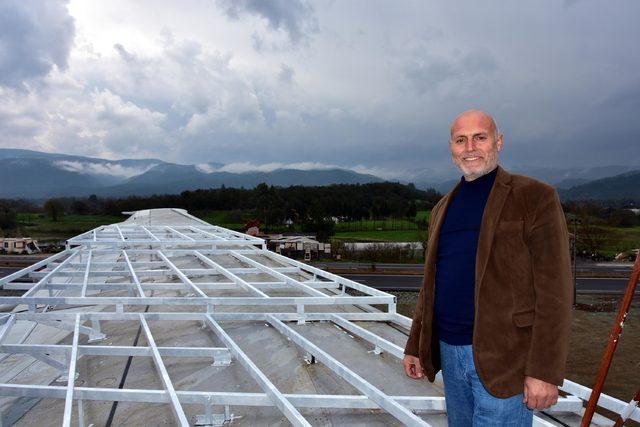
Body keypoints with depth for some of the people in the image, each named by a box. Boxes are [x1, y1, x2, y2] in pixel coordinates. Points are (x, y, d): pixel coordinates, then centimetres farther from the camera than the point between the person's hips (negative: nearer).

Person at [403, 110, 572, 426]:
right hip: (450, 352, 6)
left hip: (503, 357, -6)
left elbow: (554, 290, -12)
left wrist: (545, 371, -16)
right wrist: (415, 346, 14)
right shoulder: (442, 209, 12)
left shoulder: (536, 198, -7)